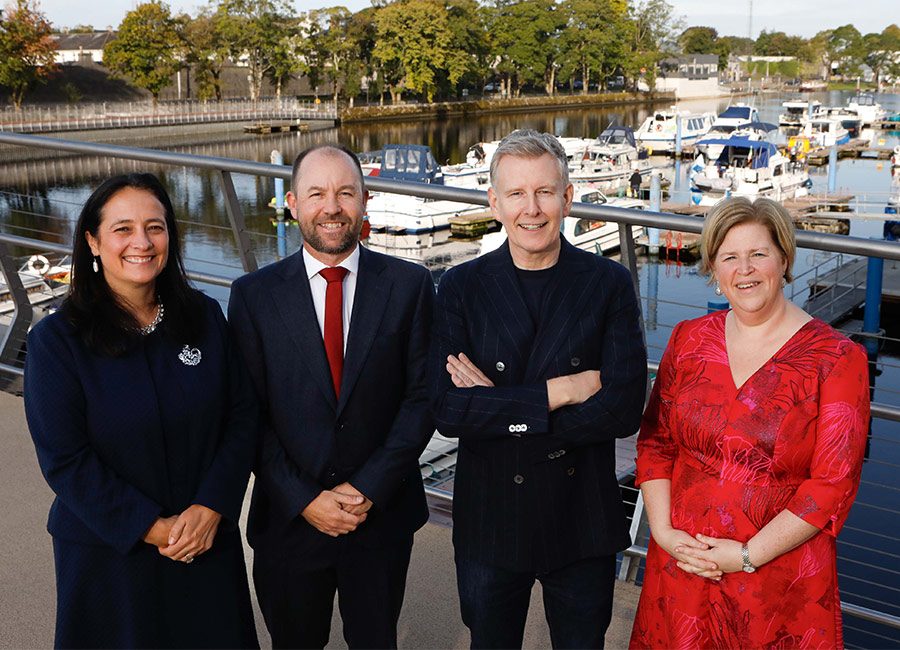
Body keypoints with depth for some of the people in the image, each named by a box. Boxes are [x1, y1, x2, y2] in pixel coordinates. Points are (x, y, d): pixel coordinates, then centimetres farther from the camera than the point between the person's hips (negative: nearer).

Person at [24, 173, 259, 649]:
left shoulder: (204, 315, -2)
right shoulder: (56, 340, -11)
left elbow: (242, 414, -2)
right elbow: (64, 460, -13)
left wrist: (211, 507, -13)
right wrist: (150, 528, -16)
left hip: (209, 537, 3)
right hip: (108, 549, -2)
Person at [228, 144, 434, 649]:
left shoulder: (410, 285, -4)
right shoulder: (254, 294, -4)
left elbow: (422, 395, -6)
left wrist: (369, 489, -12)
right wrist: (303, 499, -12)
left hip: (383, 511, 0)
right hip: (289, 519, 0)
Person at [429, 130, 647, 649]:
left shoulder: (610, 284, -6)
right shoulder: (462, 288, -6)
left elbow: (624, 409, -17)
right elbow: (448, 409, -16)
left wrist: (500, 408, -18)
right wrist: (556, 393, -22)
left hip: (584, 522, 0)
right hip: (489, 522, 0)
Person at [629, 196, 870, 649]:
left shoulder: (839, 359, -9)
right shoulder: (689, 339, 2)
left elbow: (833, 484, -12)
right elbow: (654, 441, 6)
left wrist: (748, 555, -15)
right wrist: (663, 532, -7)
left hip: (781, 577, -3)